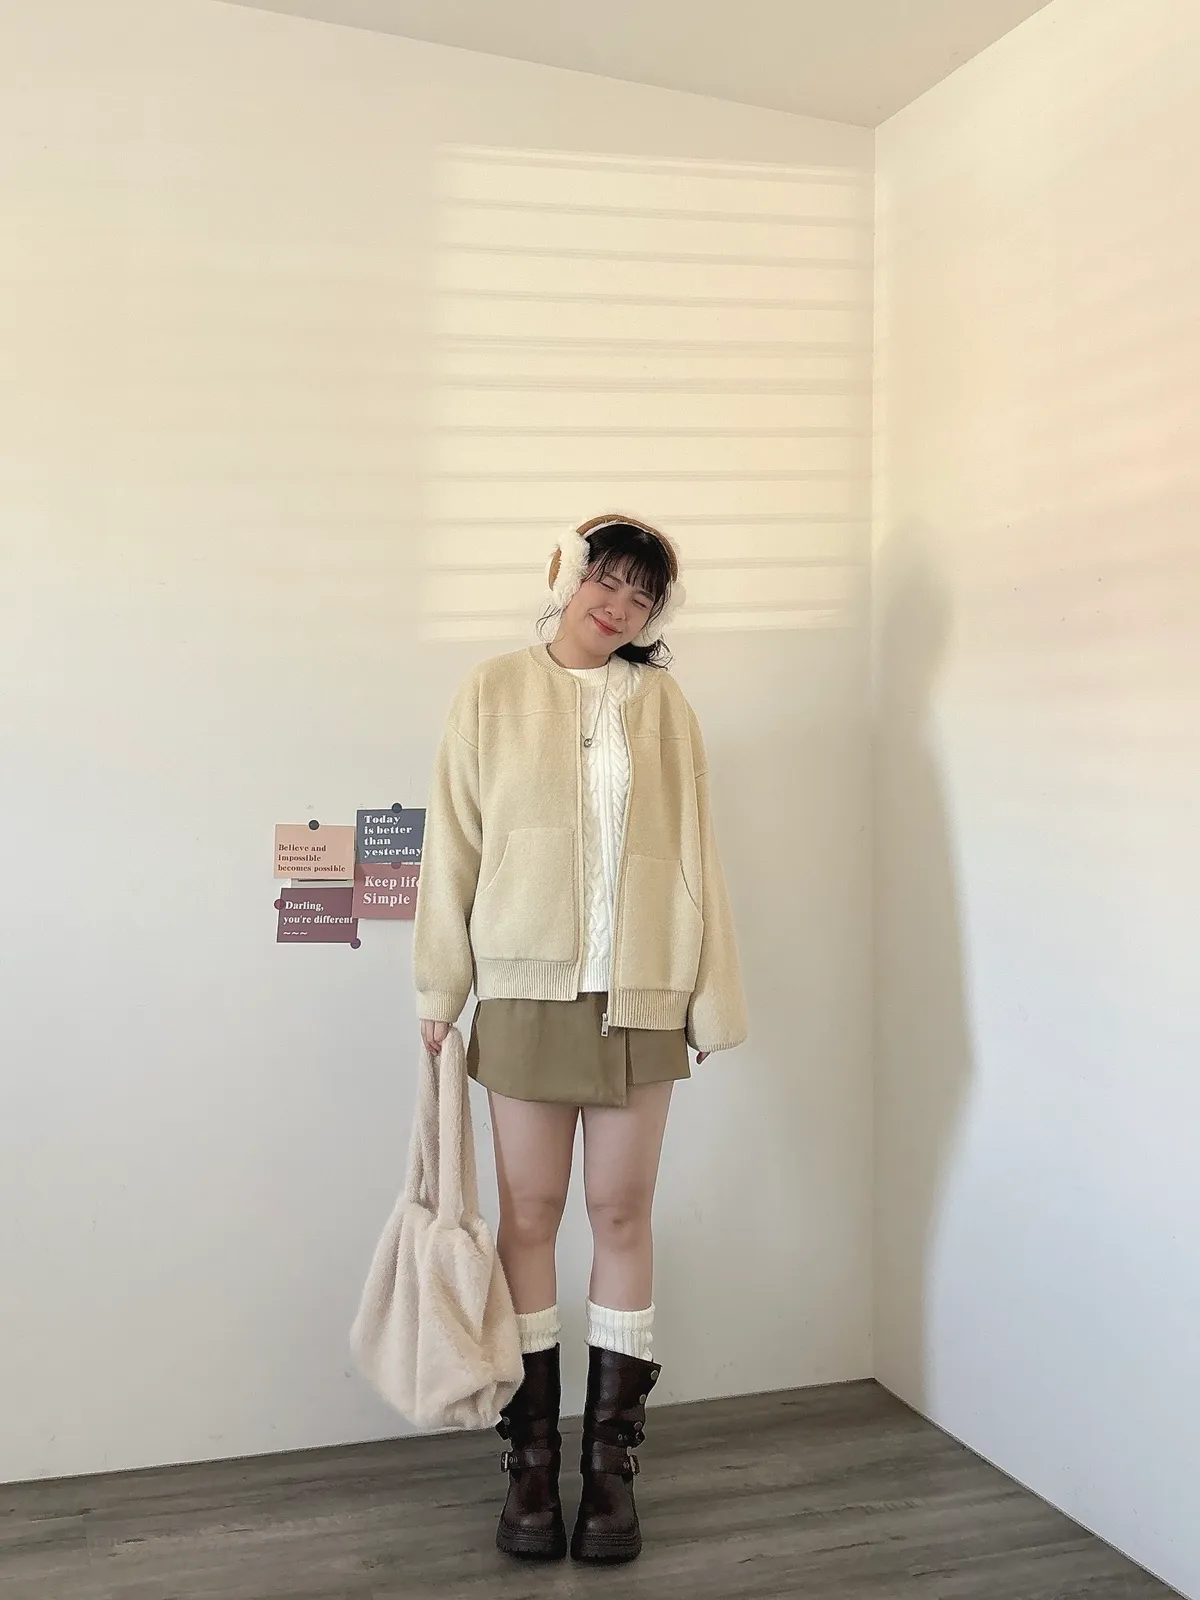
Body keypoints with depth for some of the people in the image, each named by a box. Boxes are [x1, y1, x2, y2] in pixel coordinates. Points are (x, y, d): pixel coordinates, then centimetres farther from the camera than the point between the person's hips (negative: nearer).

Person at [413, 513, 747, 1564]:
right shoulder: (494, 696, 2)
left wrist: (711, 998, 1)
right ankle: (532, 1455, 18)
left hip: (641, 996, 1)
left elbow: (693, 852, 4)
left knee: (623, 1214, 7)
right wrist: (439, 992, 0)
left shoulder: (663, 706, 4)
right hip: (527, 992, 0)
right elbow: (454, 847, 2)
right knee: (529, 1214, 6)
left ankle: (612, 1455, 19)